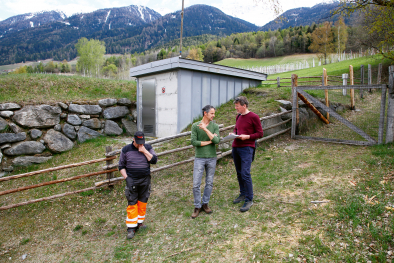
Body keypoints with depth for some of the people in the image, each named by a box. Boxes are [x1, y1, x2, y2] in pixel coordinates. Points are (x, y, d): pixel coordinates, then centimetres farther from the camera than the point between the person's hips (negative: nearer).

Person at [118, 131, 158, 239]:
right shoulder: (126, 149, 0)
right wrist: (126, 178, -6)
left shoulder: (148, 148, 3)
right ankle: (131, 228, 4)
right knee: (132, 203, -3)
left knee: (143, 202, 9)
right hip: (132, 181, -2)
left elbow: (154, 160, -8)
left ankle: (140, 222, 25)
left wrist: (144, 151, -15)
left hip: (145, 180, 2)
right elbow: (121, 166, 4)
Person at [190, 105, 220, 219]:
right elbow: (193, 142, -11)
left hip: (212, 158, 2)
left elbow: (217, 141, -12)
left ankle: (205, 204, 27)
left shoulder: (215, 126, 3)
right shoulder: (195, 126, -3)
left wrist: (206, 129, -18)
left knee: (209, 183, 10)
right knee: (196, 184, -2)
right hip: (199, 158, -2)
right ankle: (197, 206, 14)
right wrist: (210, 141, -9)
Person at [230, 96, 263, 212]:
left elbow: (260, 133, -5)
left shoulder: (253, 117, -6)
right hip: (235, 147, 7)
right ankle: (242, 194, 27)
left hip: (247, 148, -7)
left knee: (245, 174, -10)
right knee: (239, 173, 12)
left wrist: (247, 136, -17)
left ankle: (249, 200, 1)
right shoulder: (238, 117, 15)